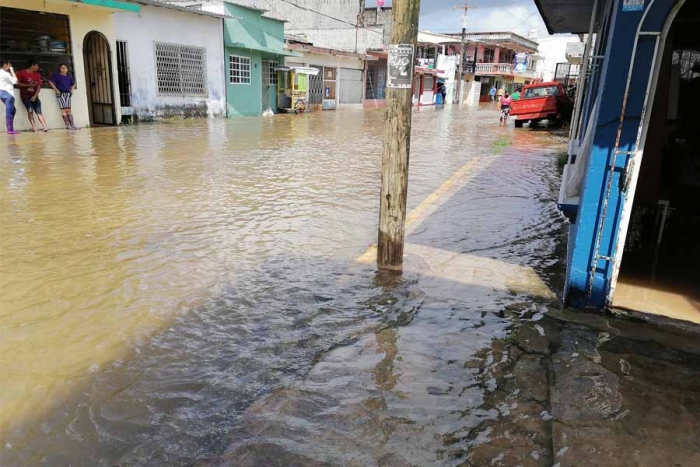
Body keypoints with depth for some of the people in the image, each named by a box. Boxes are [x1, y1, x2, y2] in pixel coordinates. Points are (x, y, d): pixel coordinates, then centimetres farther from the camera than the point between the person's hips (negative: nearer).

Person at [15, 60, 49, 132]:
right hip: (25, 96, -3)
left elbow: (39, 86, 1)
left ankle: (45, 127, -19)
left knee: (39, 111, -8)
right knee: (30, 110, -17)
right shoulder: (21, 73, -4)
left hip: (34, 96, 3)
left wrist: (35, 96, -10)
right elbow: (17, 84, -8)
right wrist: (28, 85, -17)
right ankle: (34, 127, -21)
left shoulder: (37, 74, 8)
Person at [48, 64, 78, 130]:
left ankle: (72, 125, 3)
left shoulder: (69, 76, 14)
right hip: (60, 93, -5)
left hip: (68, 93, 5)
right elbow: (50, 81, -3)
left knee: (68, 109, 4)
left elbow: (73, 84, 27)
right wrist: (56, 89, -9)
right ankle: (67, 125, -9)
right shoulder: (56, 75, 0)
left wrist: (72, 90, 11)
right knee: (63, 109, -7)